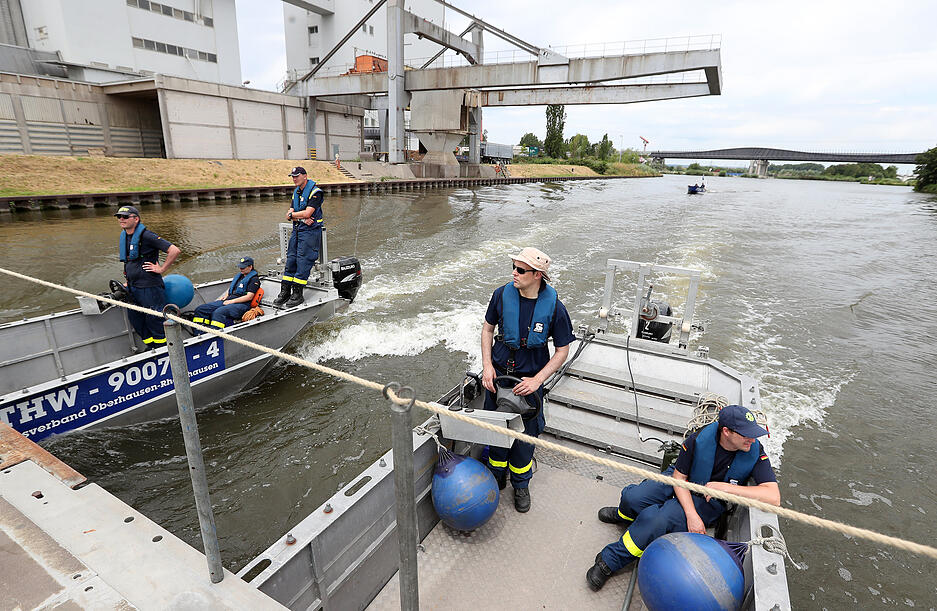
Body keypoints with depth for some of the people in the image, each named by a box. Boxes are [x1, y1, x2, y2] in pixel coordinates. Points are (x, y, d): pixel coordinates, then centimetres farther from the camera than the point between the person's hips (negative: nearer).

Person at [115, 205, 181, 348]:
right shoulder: (123, 237, 12)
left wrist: (161, 269, -16)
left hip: (149, 287, -9)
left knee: (154, 320, -2)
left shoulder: (146, 236, -15)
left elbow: (175, 250, -23)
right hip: (132, 288, 9)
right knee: (135, 320, 15)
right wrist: (129, 281, 23)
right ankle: (151, 347, 29)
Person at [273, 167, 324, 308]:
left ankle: (297, 294, -1)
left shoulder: (315, 192, -10)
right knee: (290, 260, 6)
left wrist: (292, 214, -3)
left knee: (303, 262, -8)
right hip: (297, 230, 8)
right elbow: (289, 214, 8)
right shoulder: (296, 192, 16)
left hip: (310, 231, -8)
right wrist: (302, 219, -12)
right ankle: (285, 292, 13)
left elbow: (307, 213, -19)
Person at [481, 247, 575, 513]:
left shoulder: (554, 307, -16)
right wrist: (487, 365, -5)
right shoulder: (502, 294, -11)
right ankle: (497, 478, 41)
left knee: (525, 434, 11)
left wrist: (537, 380, -16)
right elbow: (488, 327, 5)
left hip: (530, 379, -2)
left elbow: (562, 350, -6)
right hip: (498, 373, 2)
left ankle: (521, 485, 37)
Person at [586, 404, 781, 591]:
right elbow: (679, 476, -13)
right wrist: (691, 514, -24)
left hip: (708, 502, -1)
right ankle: (624, 515, 23)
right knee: (633, 497, -21)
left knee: (655, 520, -27)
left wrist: (727, 487, -35)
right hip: (681, 484, 2)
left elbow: (774, 497, -29)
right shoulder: (700, 438, -22)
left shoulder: (755, 452, -20)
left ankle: (610, 561, -6)